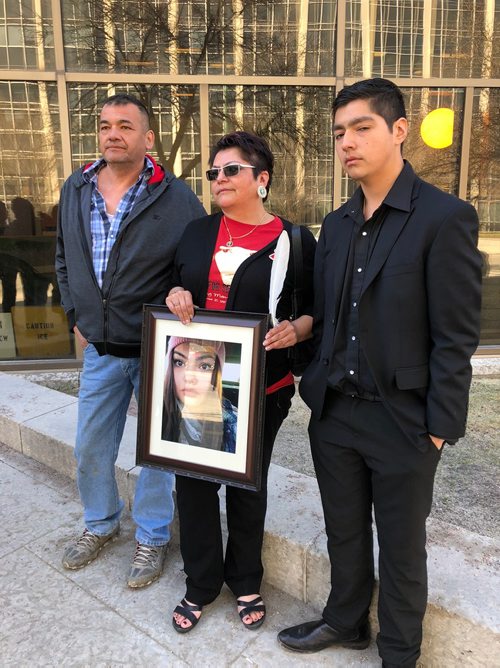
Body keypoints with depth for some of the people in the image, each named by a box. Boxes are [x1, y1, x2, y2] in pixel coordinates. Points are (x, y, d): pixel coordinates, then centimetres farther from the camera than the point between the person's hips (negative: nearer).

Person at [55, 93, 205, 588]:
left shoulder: (176, 198, -10)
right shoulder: (75, 190, 5)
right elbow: (64, 259, 16)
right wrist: (75, 316, 9)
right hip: (100, 348, 5)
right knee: (90, 449, 16)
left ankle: (151, 537, 33)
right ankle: (100, 523, 43)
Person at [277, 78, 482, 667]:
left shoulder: (444, 218, -12)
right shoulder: (336, 224, 8)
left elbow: (455, 337, -13)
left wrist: (439, 428, -12)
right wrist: (315, 390, 8)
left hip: (402, 421, -5)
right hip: (333, 414, 6)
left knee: (401, 548, 15)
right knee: (344, 531, 22)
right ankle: (345, 621, 48)